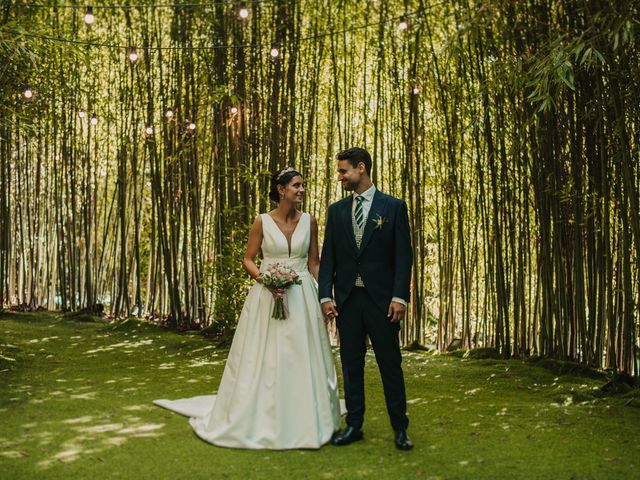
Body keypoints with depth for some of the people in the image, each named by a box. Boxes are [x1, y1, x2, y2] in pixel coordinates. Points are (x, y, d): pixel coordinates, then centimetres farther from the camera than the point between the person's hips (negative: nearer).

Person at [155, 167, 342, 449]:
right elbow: (248, 260, 2)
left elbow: (314, 263, 9)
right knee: (263, 360, 3)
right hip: (267, 298, -2)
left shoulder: (309, 221, 4)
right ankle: (260, 420, 18)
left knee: (302, 360, 4)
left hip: (301, 298, 2)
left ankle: (302, 421, 19)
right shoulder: (262, 221, -2)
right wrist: (265, 279, -16)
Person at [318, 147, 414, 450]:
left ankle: (400, 428, 15)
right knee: (351, 365, 8)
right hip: (346, 299, 3)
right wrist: (325, 295, -3)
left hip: (381, 299, -3)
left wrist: (399, 296, -12)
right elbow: (328, 256, 7)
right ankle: (354, 425, 19)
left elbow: (403, 255, -4)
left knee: (390, 364, 4)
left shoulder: (393, 206, -1)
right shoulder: (336, 210, 9)